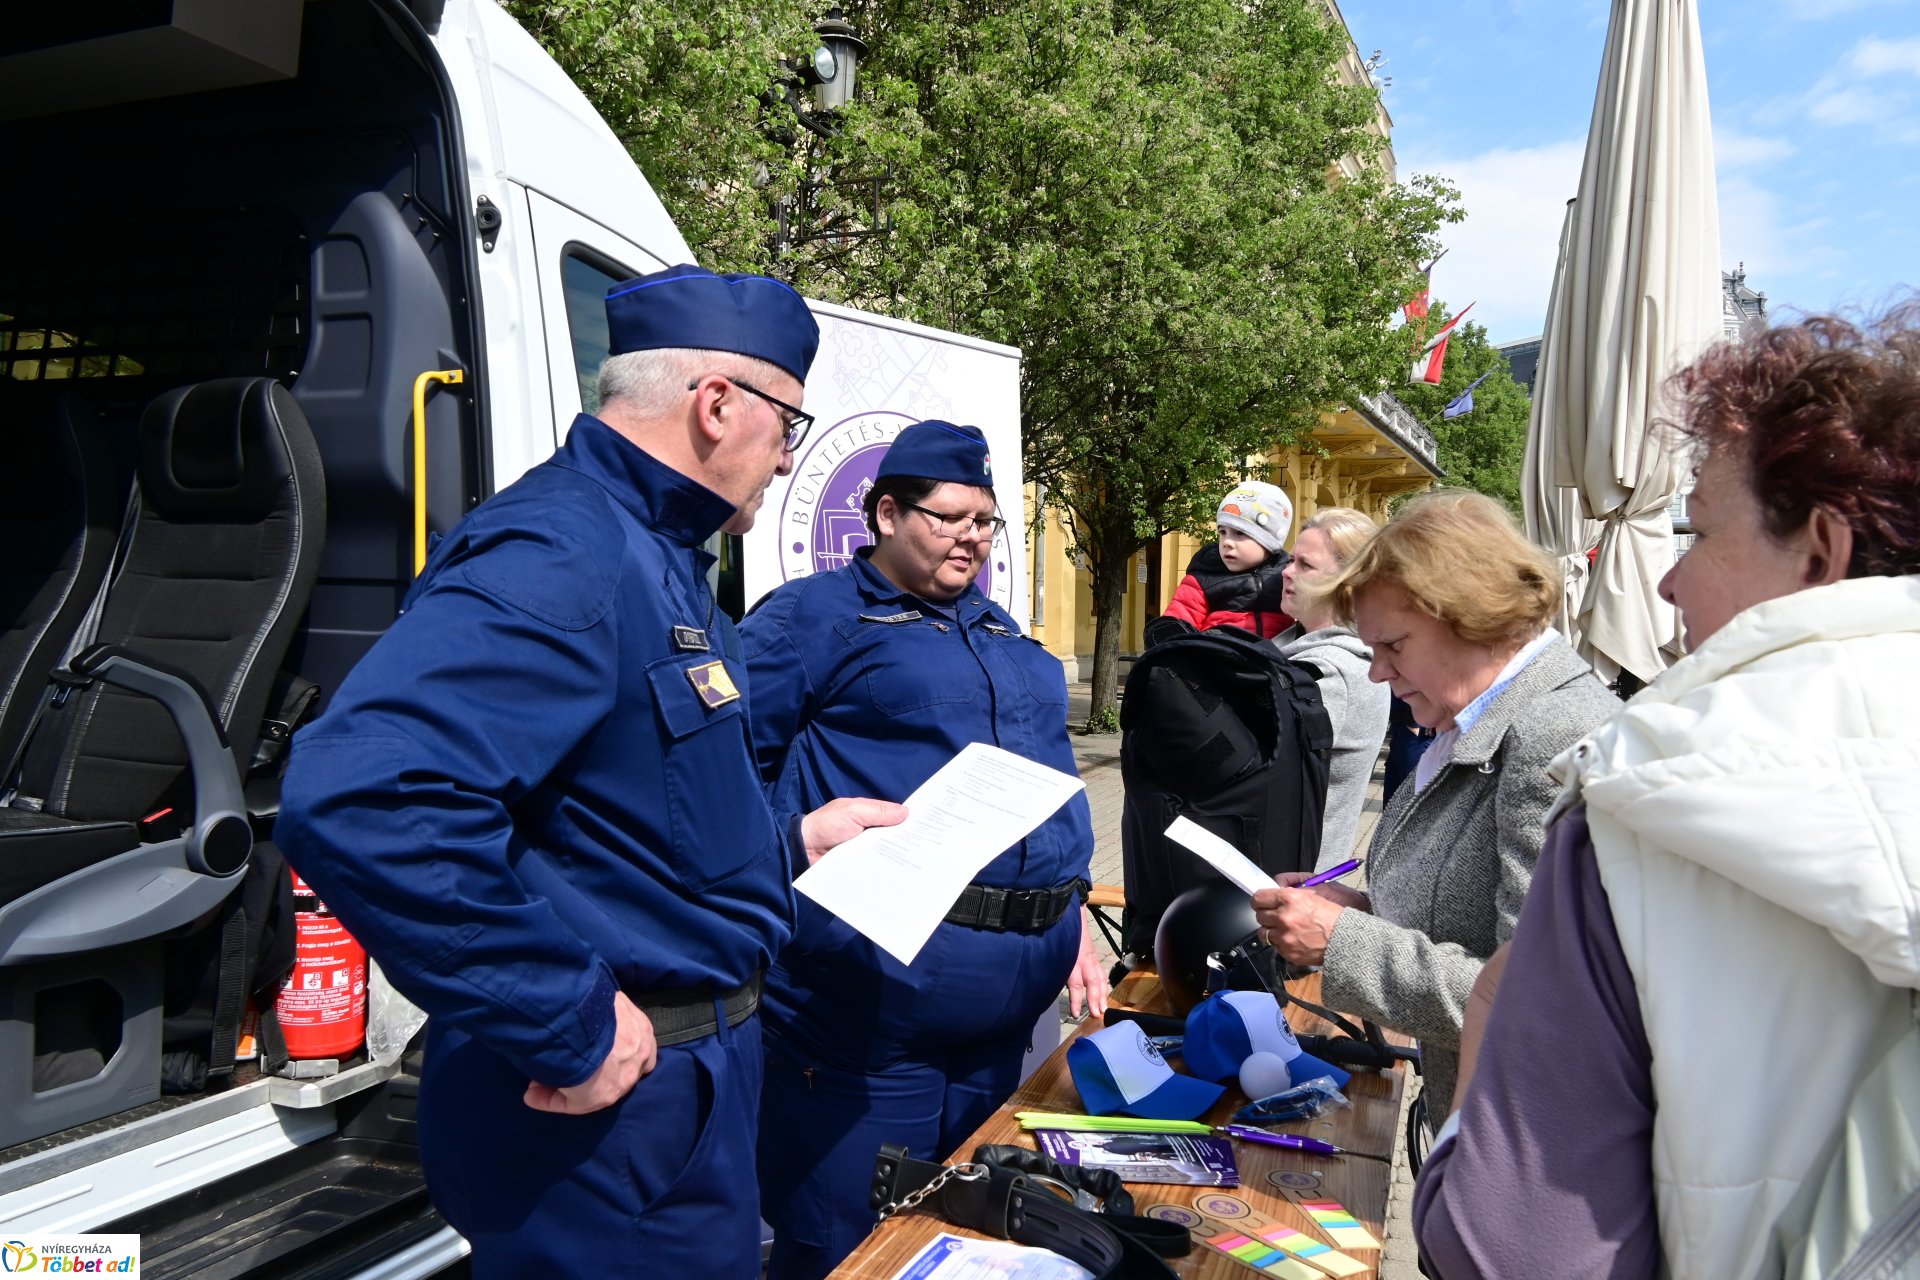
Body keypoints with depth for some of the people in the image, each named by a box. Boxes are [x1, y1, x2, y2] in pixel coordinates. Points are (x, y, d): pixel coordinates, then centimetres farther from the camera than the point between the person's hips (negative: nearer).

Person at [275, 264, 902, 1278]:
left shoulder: (649, 551, 11)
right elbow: (361, 804, -37)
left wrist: (795, 839, 14)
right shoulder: (558, 557, -23)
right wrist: (567, 1029, -29)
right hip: (609, 1116, -10)